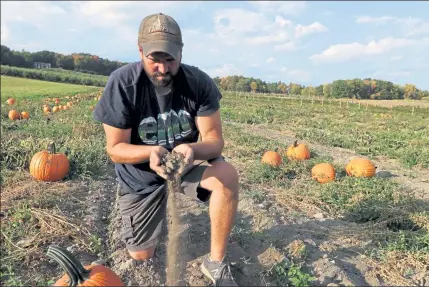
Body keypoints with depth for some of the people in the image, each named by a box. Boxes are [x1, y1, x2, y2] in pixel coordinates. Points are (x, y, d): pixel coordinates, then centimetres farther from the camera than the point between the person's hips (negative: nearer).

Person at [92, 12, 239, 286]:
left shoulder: (199, 82, -19)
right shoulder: (122, 83, -23)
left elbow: (214, 140, -19)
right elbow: (115, 149, -18)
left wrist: (192, 149, -42)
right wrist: (151, 151, -39)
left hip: (188, 160, 1)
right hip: (140, 174, 0)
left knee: (228, 175, -32)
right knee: (141, 256, 8)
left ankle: (216, 262, -11)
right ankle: (160, 206, 41)